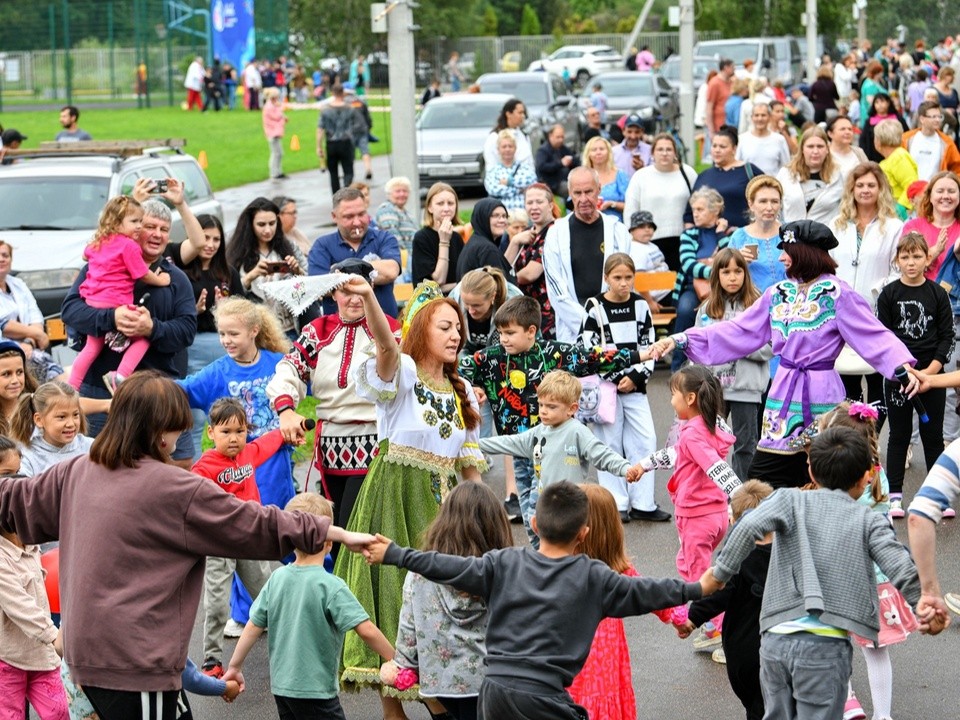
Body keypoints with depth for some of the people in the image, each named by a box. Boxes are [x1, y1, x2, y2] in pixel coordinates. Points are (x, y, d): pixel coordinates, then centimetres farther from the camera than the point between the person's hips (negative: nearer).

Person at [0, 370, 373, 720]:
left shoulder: (75, 473, 5)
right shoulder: (176, 490, -13)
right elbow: (258, 525, -10)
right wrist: (339, 533, -3)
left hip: (85, 651, 7)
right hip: (135, 658, -7)